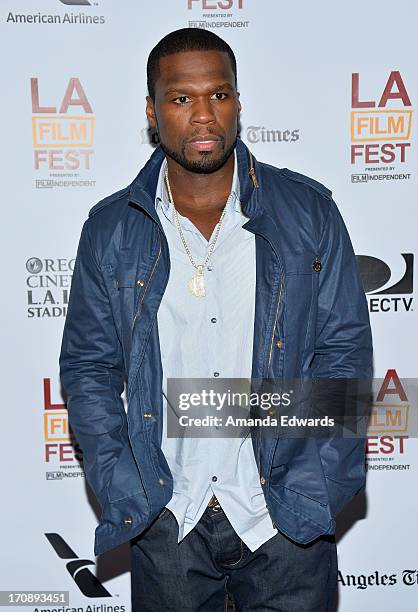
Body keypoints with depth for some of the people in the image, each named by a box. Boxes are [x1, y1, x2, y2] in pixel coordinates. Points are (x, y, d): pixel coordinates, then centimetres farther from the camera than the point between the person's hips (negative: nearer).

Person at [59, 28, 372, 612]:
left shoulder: (308, 212, -2)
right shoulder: (110, 229, 0)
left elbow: (345, 350, -2)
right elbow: (88, 367, 3)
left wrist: (308, 492, -9)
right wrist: (125, 494, -6)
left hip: (285, 518, 0)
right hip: (165, 519, 1)